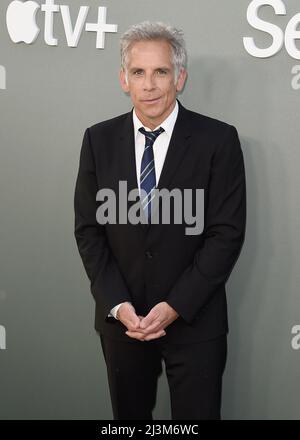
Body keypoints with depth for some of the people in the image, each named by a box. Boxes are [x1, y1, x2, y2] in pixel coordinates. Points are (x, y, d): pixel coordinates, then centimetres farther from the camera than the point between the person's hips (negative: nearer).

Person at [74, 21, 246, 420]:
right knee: (128, 415, 17)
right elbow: (88, 229, 1)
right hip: (120, 318, 3)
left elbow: (227, 233, -9)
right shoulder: (99, 139, 1)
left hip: (194, 320, -2)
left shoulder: (217, 139, -7)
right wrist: (117, 305, -9)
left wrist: (176, 306, -14)